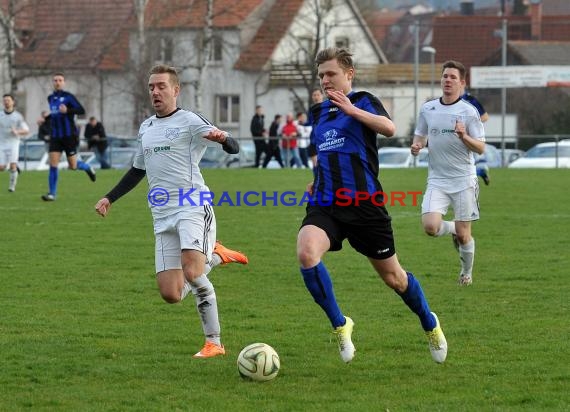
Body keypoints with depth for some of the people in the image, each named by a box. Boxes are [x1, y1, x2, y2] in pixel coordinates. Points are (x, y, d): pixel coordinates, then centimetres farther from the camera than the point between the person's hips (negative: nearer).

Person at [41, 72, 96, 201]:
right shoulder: (51, 98, 12)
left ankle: (88, 168, 36)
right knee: (53, 164, -8)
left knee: (73, 166, 2)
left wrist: (67, 110, -30)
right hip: (55, 136, 5)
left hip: (69, 136, -5)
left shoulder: (68, 96, -8)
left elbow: (81, 110, -16)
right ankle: (52, 194, -6)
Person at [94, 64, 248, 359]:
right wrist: (110, 199, 28)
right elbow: (138, 171, 35)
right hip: (163, 216, 7)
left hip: (192, 208, -7)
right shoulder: (146, 128, 20)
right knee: (171, 295, -3)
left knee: (192, 273, -27)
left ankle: (214, 343, -8)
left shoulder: (189, 121, -1)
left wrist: (222, 139, -36)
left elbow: (233, 148, -13)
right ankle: (213, 256, 23)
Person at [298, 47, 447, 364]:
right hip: (326, 205, 4)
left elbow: (389, 128, -22)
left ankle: (430, 324, 37)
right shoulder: (319, 112, 16)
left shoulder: (363, 101, -1)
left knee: (392, 276, 8)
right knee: (307, 253, -27)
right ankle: (340, 325, -10)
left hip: (364, 204, -4)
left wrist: (352, 109, -31)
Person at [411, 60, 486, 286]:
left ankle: (467, 273, 28)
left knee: (463, 234, 1)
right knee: (430, 226, -18)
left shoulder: (468, 112, -5)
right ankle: (453, 229, 18)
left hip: (463, 180, -2)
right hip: (437, 180, 2)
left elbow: (480, 148, -6)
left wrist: (463, 136, -25)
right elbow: (420, 137, 17)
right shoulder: (428, 109, 4)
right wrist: (416, 146, -6)